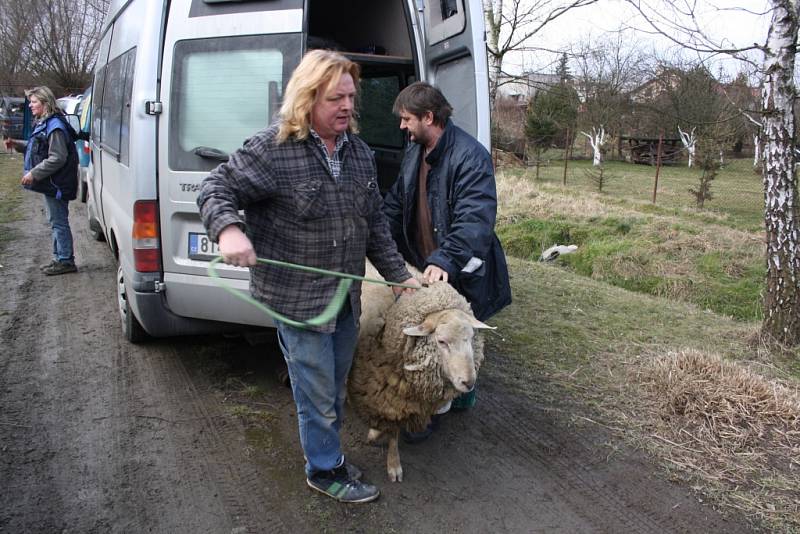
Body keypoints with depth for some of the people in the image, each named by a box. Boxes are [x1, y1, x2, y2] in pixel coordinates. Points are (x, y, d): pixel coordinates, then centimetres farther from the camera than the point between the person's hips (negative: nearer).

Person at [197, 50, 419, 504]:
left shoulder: (360, 152, 6)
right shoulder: (272, 149, -15)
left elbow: (375, 222, 12)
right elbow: (216, 189, -10)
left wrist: (398, 274, 13)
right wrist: (229, 228, -31)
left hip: (346, 296, 7)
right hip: (297, 297, -7)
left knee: (336, 386, 22)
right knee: (317, 392, 6)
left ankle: (327, 450, 44)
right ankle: (325, 470, 28)